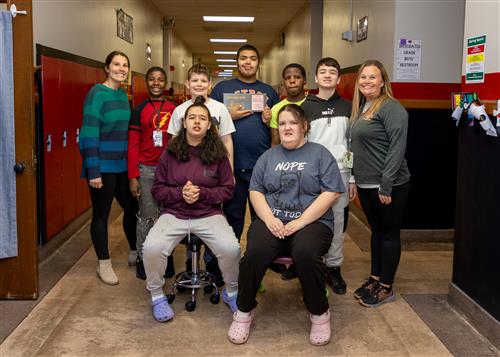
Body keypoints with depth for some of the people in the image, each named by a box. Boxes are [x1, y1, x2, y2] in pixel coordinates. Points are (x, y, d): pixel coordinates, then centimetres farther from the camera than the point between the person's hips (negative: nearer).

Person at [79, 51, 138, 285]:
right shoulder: (97, 94, -12)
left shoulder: (123, 95, 9)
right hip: (103, 167, -7)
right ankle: (104, 264, 18)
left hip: (123, 166, 7)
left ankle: (134, 253, 33)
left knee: (132, 208, 14)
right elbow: (89, 134, -17)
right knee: (101, 214, 5)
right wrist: (93, 170, -21)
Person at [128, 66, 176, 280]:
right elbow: (133, 146, 2)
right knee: (146, 216, 2)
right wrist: (133, 176, -4)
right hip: (146, 170, -1)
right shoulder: (139, 111, 4)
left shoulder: (175, 110, 8)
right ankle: (142, 259, 14)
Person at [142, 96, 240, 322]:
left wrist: (202, 193, -12)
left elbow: (228, 190, 5)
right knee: (152, 248, -28)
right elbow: (158, 189, 7)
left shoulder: (218, 154, 2)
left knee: (231, 248, -27)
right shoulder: (170, 153, 3)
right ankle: (156, 295, 1)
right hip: (173, 214, 1)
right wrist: (180, 193, -12)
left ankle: (231, 292, 5)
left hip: (209, 214, 0)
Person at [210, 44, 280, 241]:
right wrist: (230, 116, -13)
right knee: (232, 215, 8)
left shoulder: (269, 91, 14)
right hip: (231, 164, -2)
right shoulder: (222, 88, 7)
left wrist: (270, 120, -5)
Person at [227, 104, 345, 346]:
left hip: (311, 222, -2)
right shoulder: (269, 156, 17)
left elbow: (330, 193, -4)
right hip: (271, 221, 2)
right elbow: (255, 191, 10)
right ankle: (244, 311, -6)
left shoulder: (320, 154, 6)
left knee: (306, 253, -35)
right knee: (255, 252, -29)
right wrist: (269, 219, -9)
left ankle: (319, 314, -9)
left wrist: (300, 222, -13)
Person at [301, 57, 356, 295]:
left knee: (337, 222, 4)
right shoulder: (306, 107, 5)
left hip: (339, 173, 2)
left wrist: (353, 179, 6)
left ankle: (334, 267, 15)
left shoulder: (347, 107, 11)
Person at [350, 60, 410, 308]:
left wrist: (386, 185, -21)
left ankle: (386, 287, 14)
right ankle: (375, 278, 29)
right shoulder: (360, 109, 12)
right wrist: (355, 179, 15)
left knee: (389, 233, 4)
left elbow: (397, 148, -19)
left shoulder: (391, 108, -13)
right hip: (366, 184, 8)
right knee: (376, 231, 17)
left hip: (389, 185, -8)